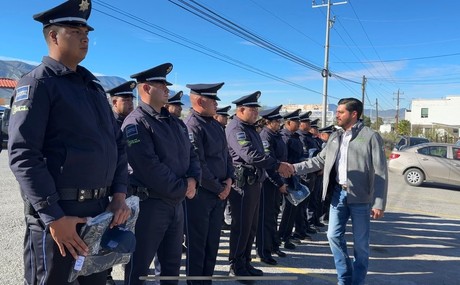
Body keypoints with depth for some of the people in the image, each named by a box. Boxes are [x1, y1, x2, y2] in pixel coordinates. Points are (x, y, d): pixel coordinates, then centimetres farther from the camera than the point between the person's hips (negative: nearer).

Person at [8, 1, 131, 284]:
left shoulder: (93, 85, 15)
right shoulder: (37, 83, -7)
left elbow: (117, 143, 14)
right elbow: (23, 155, -16)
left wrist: (119, 195, 3)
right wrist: (54, 218, -19)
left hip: (101, 210, 7)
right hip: (57, 213, -7)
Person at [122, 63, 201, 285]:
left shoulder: (176, 122, 12)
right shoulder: (136, 123, -14)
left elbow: (191, 155, 13)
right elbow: (150, 168, -23)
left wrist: (193, 180, -7)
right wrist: (183, 188, -15)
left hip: (177, 203, 8)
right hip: (148, 204, -8)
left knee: (173, 262, 20)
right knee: (139, 266, 8)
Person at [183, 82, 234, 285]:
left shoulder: (215, 124, 12)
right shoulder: (191, 126, -16)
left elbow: (226, 154, 17)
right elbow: (197, 165, -21)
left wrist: (229, 179, 0)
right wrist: (219, 188, -13)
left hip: (219, 192, 8)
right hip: (200, 193, -8)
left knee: (212, 242, 18)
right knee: (197, 244, 6)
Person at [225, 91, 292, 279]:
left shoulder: (249, 128, 16)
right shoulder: (236, 128, -15)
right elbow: (250, 155, -27)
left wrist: (278, 165, 8)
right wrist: (277, 165, -24)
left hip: (254, 183, 10)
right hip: (242, 184, -10)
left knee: (251, 227, 16)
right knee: (241, 227, 1)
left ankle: (245, 263, 29)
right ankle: (236, 266, 15)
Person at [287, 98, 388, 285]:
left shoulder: (371, 136, -8)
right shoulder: (335, 137, 10)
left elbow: (380, 173, -10)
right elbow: (320, 160, 12)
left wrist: (379, 203, -14)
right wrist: (295, 168, 1)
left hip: (361, 197, -5)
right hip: (338, 193, 5)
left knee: (360, 243, 6)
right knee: (334, 236, 7)